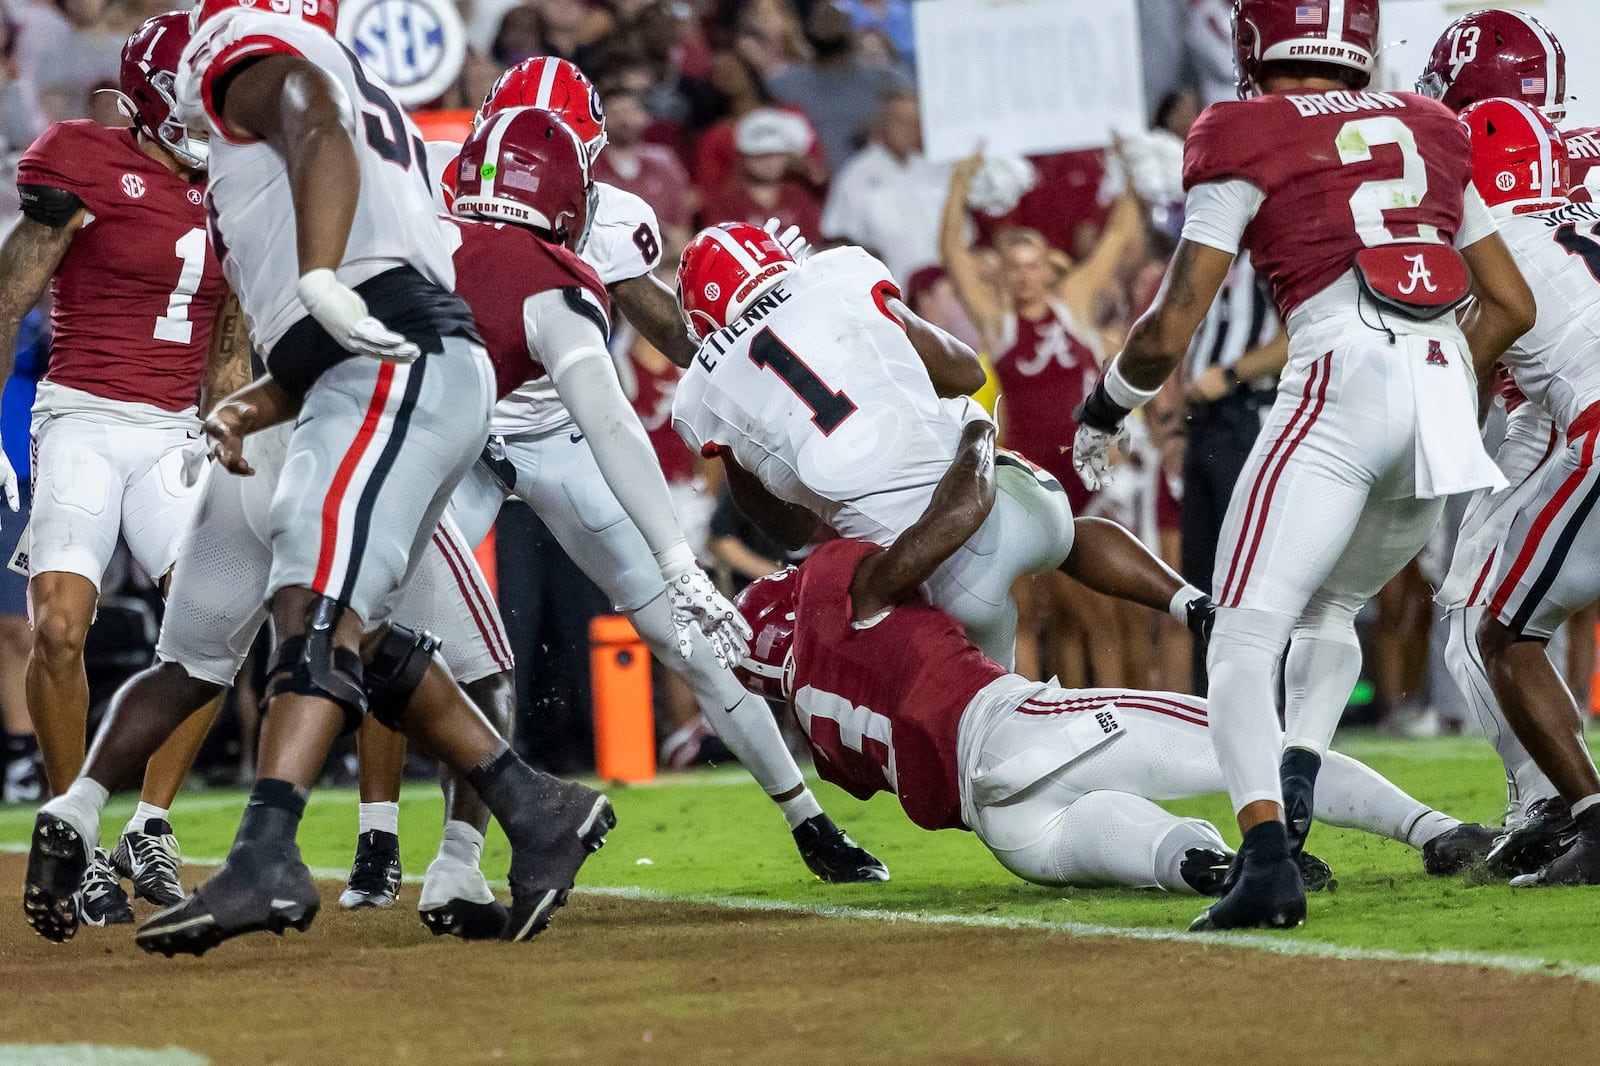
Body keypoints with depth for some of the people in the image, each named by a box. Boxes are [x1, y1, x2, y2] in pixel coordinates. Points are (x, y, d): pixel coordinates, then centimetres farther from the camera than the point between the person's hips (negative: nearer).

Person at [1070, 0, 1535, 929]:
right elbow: (1512, 305, 24)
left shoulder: (1245, 139, 4)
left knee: (1246, 636, -5)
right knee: (1330, 608, 26)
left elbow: (1171, 331, 3)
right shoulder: (1432, 134, 21)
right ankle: (1298, 775, 1)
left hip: (1342, 381, -6)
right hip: (1448, 399, 6)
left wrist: (1104, 410, 20)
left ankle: (1268, 853, -26)